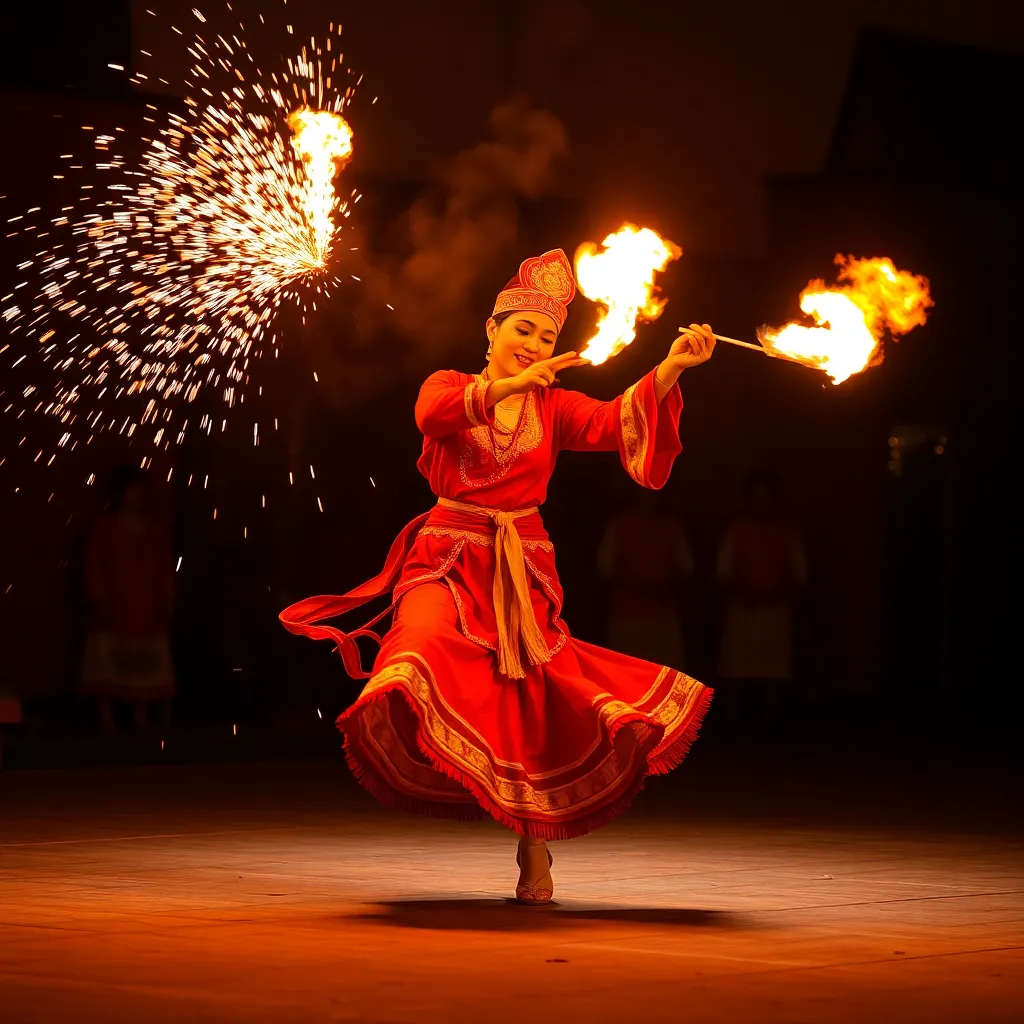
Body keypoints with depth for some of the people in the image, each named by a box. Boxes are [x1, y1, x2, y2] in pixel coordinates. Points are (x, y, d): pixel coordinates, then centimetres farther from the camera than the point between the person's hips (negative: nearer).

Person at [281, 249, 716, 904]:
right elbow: (432, 412, -20)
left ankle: (534, 849, 14)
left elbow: (616, 422, -9)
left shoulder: (554, 407, 10)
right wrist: (511, 384, -37)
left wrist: (669, 369, -26)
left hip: (523, 573, 1)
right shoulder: (451, 386, 5)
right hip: (450, 563, -1)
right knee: (427, 639, -37)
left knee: (526, 707, 1)